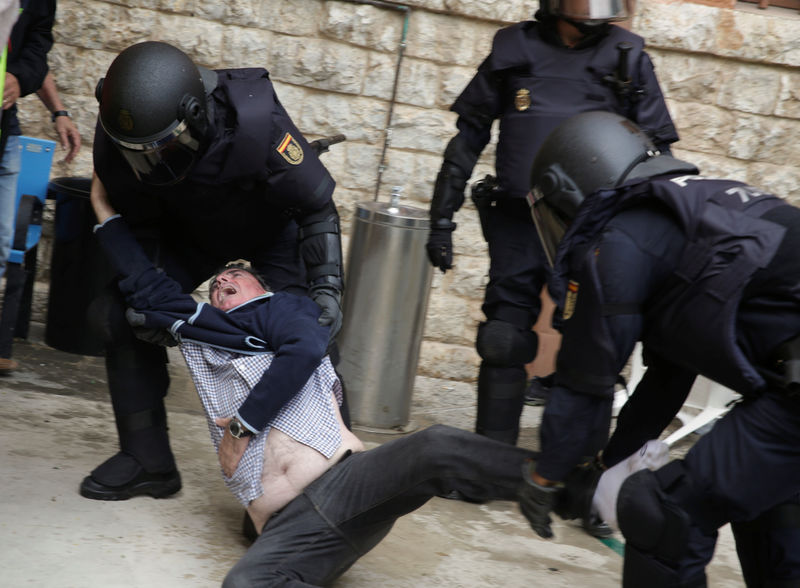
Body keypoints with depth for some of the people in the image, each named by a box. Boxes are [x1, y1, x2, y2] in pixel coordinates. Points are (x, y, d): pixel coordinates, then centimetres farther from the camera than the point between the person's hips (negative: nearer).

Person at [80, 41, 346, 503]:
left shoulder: (255, 122, -42)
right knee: (119, 313, -8)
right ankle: (148, 460, 5)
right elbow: (138, 227, -11)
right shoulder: (118, 139, -30)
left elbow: (317, 207, -28)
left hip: (274, 226, -3)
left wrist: (327, 286, -34)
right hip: (192, 230, 4)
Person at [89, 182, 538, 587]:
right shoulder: (203, 333, 30)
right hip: (287, 528, 3)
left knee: (435, 448, -34)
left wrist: (244, 423, -1)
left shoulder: (281, 309, 19)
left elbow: (305, 348, -4)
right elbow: (148, 288, 31)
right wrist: (107, 212, 37)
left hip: (346, 481, -2)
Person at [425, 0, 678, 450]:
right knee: (503, 343, 1)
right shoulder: (512, 49, 5)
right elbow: (469, 136, 11)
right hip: (518, 226, 1)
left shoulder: (628, 57, 3)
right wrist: (442, 219, 7)